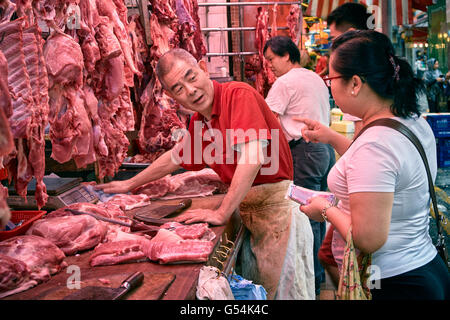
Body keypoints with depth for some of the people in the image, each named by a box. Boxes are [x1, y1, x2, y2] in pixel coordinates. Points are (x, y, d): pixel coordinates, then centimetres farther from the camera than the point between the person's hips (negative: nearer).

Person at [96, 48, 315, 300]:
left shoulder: (239, 95, -17)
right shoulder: (198, 122, 7)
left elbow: (253, 156, -29)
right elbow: (175, 157, 25)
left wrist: (222, 213, -23)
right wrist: (129, 184, 32)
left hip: (276, 205, -7)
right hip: (247, 210, 7)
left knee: (283, 291, 2)